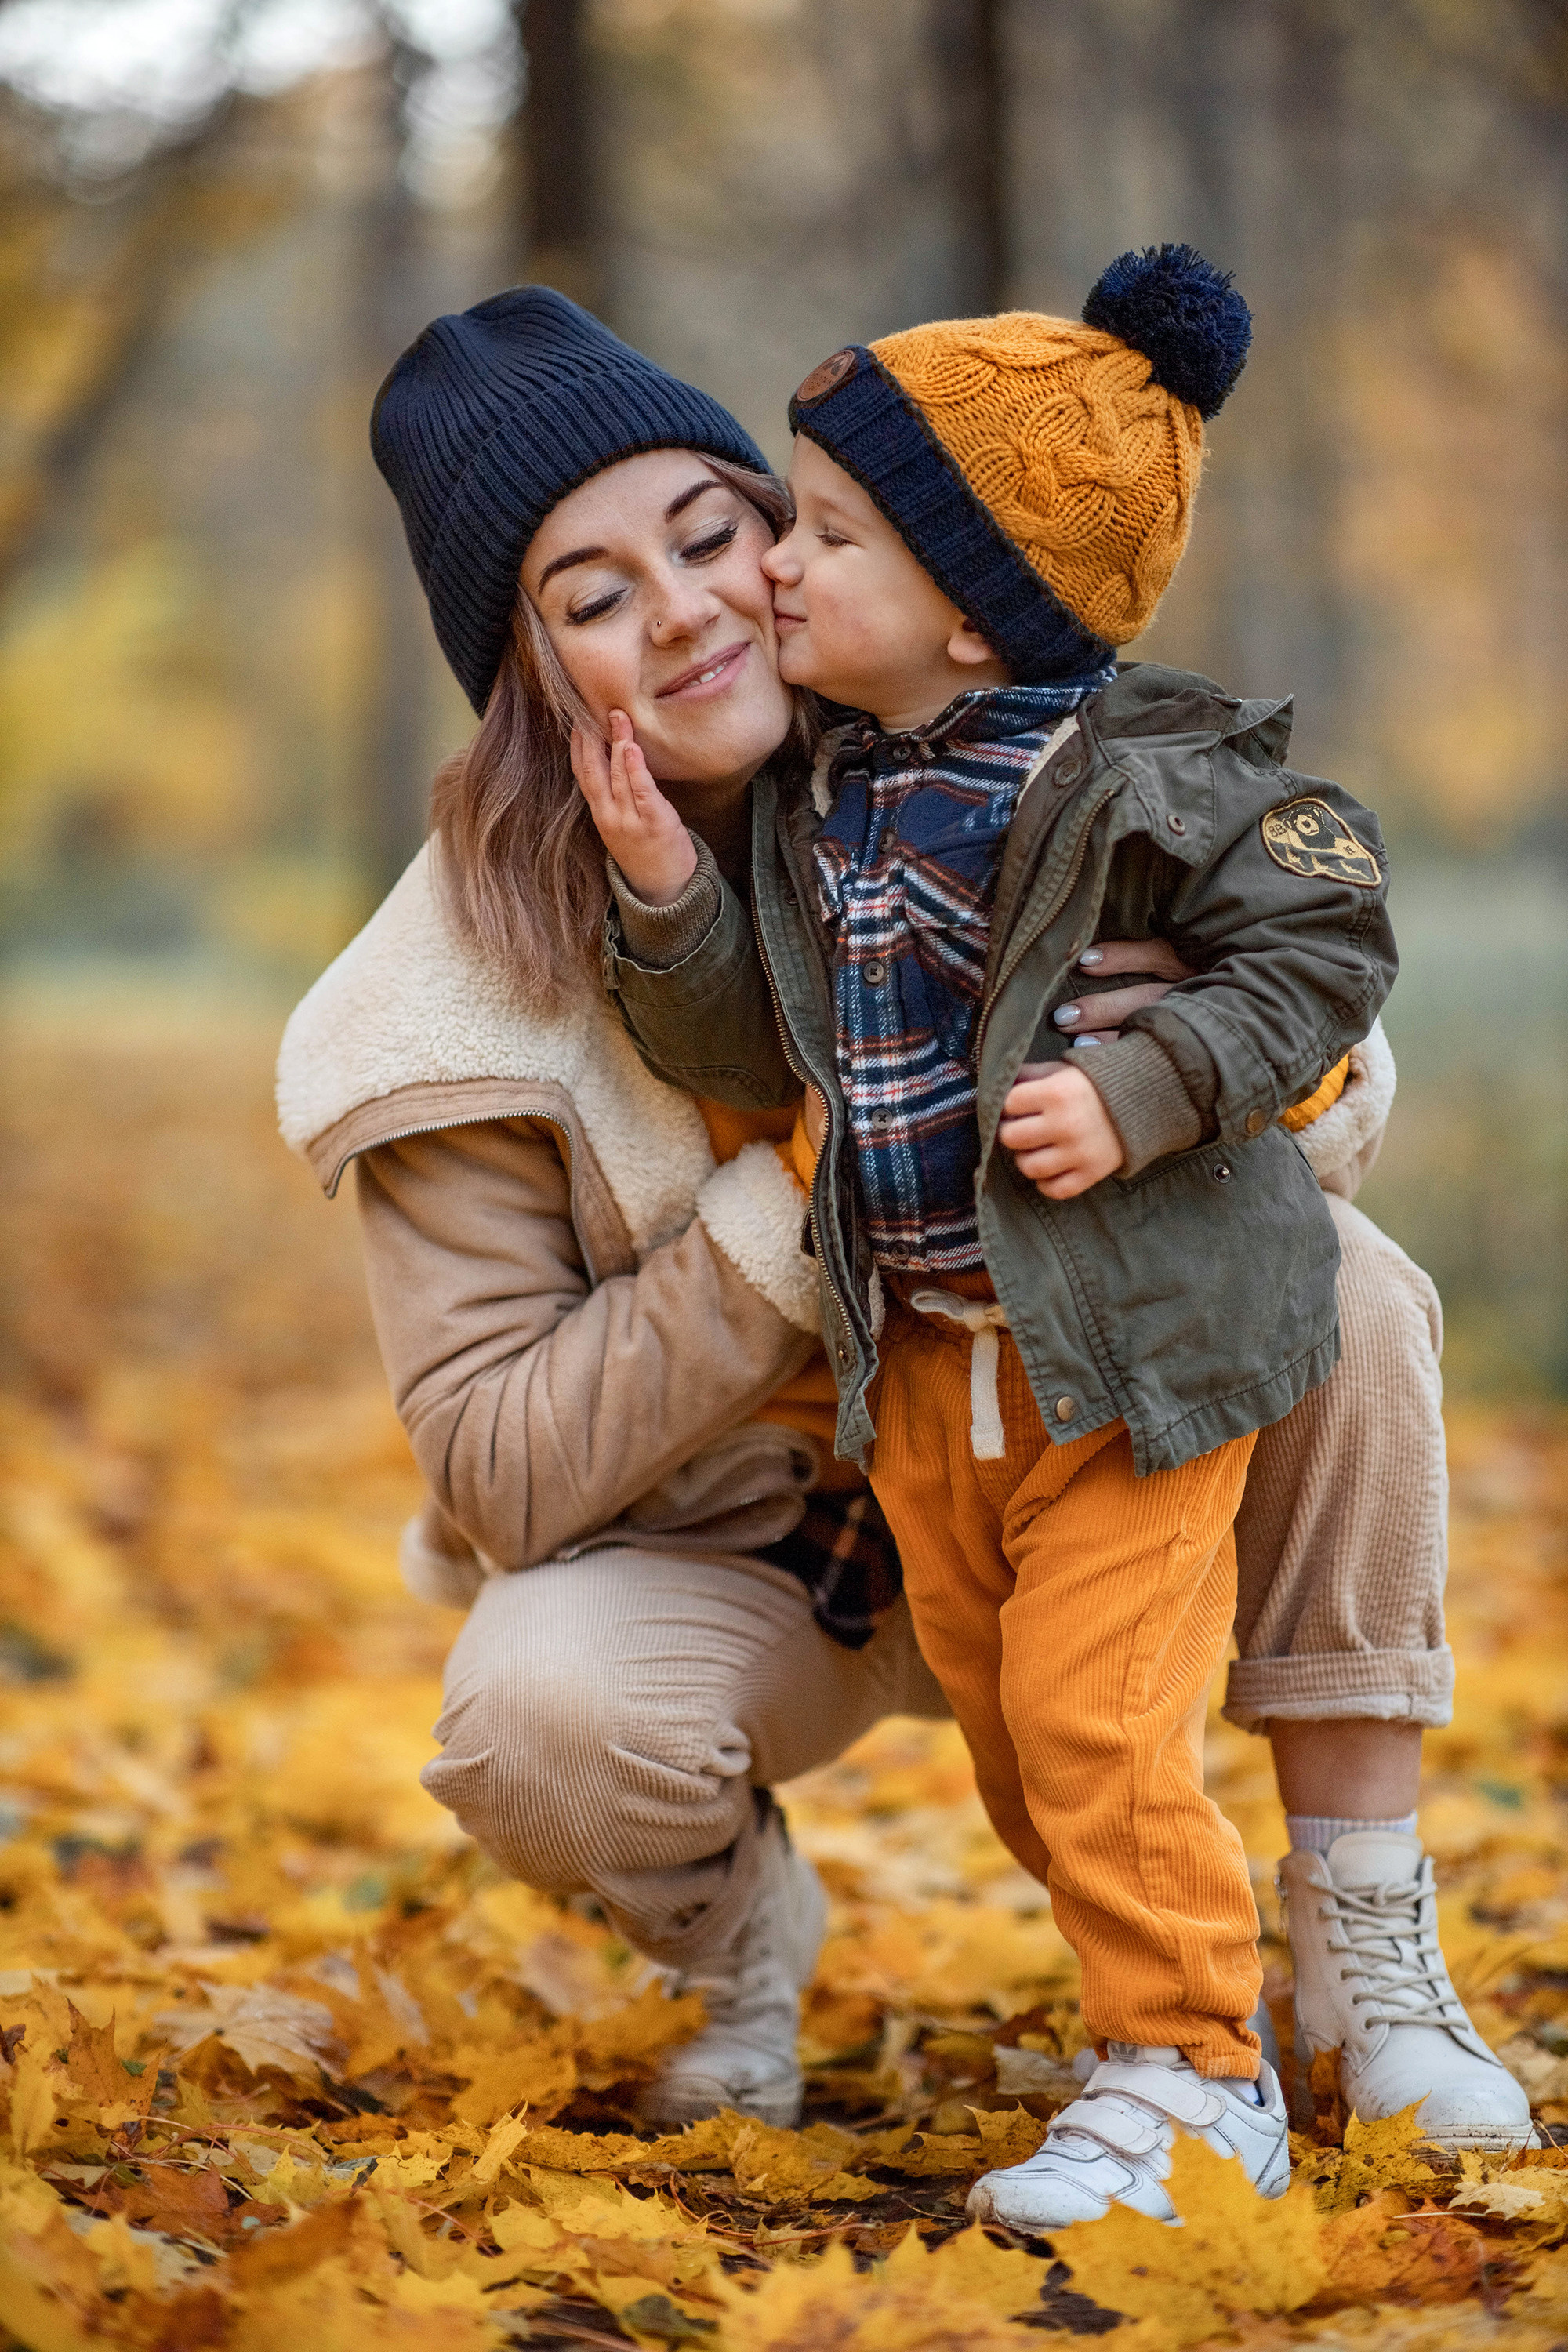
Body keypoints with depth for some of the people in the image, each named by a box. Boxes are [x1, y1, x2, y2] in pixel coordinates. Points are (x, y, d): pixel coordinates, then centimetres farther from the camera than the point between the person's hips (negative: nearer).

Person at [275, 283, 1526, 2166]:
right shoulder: (473, 996, -20)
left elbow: (1339, 1088, -7)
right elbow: (497, 1474, -21)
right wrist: (795, 1200, -29)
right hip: (702, 1567, -2)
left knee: (1348, 1295, -22)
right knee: (542, 1720, -35)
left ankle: (1363, 1961, -9)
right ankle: (746, 1935, 4)